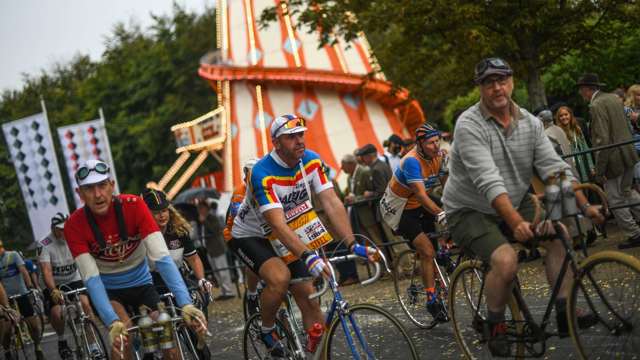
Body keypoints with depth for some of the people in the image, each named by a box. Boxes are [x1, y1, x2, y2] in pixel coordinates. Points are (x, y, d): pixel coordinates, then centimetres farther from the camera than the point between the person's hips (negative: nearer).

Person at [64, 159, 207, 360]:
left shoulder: (134, 206, -22)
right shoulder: (74, 226, -22)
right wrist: (112, 323, -43)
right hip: (107, 290, -1)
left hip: (141, 284, 1)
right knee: (122, 332, -29)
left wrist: (186, 304, -41)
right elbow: (91, 278, -27)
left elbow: (161, 257, -30)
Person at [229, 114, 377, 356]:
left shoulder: (312, 162, -14)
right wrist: (308, 256, -51)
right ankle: (267, 330, -5)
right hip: (250, 236, -5)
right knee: (280, 277, -32)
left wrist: (352, 245, -31)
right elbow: (278, 225, -39)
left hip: (282, 240, 5)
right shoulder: (263, 174, -31)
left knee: (311, 302, -5)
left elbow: (332, 203, -19)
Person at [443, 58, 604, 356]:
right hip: (471, 211, -6)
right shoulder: (469, 125, -21)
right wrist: (516, 222, -43)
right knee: (506, 260, -29)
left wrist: (584, 205, -19)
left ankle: (565, 312, -9)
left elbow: (554, 167, -6)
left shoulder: (530, 123, -2)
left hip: (514, 204, 6)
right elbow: (488, 181, -32)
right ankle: (495, 326, -6)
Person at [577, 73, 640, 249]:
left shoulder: (596, 106, -19)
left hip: (613, 158, -9)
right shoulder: (615, 98, 9)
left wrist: (599, 169, -19)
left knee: (615, 199, 3)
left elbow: (602, 140, -23)